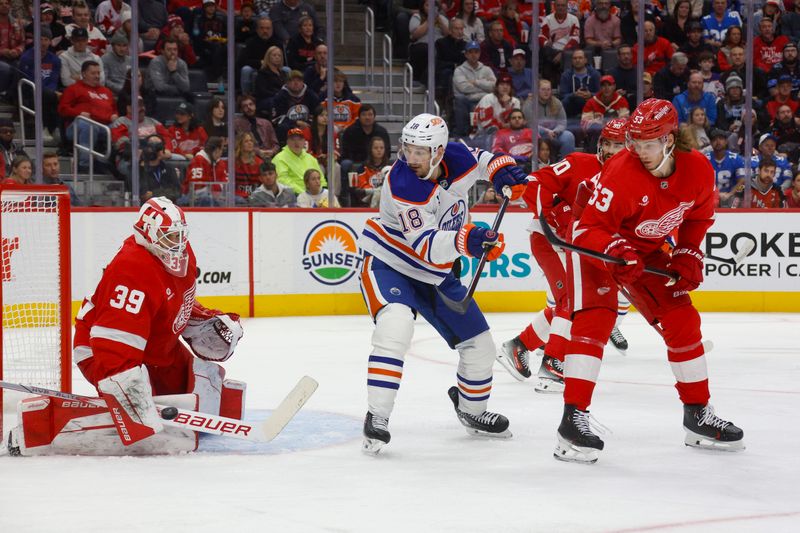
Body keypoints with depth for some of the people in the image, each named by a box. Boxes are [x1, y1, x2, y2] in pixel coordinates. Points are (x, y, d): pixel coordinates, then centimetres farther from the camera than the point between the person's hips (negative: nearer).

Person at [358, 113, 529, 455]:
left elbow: (482, 160, 11)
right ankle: (377, 419, -30)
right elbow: (427, 246, -33)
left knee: (479, 345, 9)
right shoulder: (401, 184, -29)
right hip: (388, 263, -6)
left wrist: (502, 170, -11)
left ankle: (471, 411, 36)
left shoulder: (458, 158, -13)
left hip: (434, 273, 6)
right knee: (395, 328, -34)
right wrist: (464, 241, -50)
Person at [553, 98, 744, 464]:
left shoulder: (698, 170, -16)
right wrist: (616, 251, -48)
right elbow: (591, 229, -30)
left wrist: (688, 255, -5)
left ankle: (698, 415, 17)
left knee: (682, 321, 2)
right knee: (595, 318, -24)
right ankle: (574, 418, -27)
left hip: (649, 251, 6)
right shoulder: (621, 173, -32)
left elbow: (699, 215, 5)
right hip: (594, 244, -6)